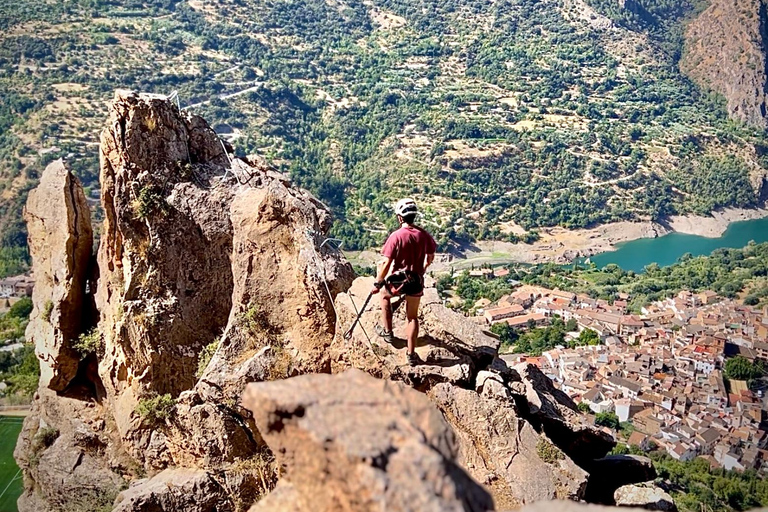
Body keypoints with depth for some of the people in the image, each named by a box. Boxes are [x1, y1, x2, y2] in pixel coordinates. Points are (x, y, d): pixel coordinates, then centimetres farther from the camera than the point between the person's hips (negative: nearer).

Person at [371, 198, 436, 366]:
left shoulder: (396, 236, -18)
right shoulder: (424, 235, -6)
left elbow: (386, 264, -17)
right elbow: (430, 257, 8)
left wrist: (377, 284, -6)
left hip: (398, 280, -3)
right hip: (416, 281, 3)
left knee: (385, 294, 31)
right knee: (413, 317, 16)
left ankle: (387, 330, 35)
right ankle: (411, 354, 14)